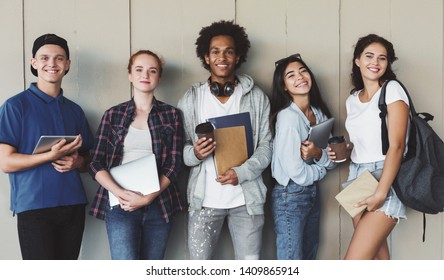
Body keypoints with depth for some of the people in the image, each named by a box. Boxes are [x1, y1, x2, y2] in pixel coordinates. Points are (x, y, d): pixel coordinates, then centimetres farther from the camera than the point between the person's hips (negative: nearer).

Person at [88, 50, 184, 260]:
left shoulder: (171, 115, 9)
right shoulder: (113, 115, 9)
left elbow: (173, 165, 2)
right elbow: (96, 164, 3)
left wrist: (147, 198, -12)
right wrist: (120, 193, -14)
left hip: (158, 205, 1)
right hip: (121, 205, -1)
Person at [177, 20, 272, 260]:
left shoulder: (256, 97, 5)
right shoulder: (190, 99, 5)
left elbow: (266, 145, 1)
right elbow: (179, 148, 5)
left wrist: (242, 172, -14)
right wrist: (194, 153, -18)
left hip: (246, 198, 0)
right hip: (205, 198, 0)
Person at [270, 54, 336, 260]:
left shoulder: (319, 113, 4)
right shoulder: (287, 117, -20)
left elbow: (332, 161, 6)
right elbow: (296, 172, -24)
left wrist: (319, 154, -17)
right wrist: (321, 169, -4)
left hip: (313, 193, 8)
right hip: (290, 196, -8)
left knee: (309, 258, 18)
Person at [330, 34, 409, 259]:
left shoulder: (392, 90, -7)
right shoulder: (352, 100, 13)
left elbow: (396, 146, -14)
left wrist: (380, 193, -21)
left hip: (386, 180, -6)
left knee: (353, 264, -13)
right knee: (375, 255, 7)